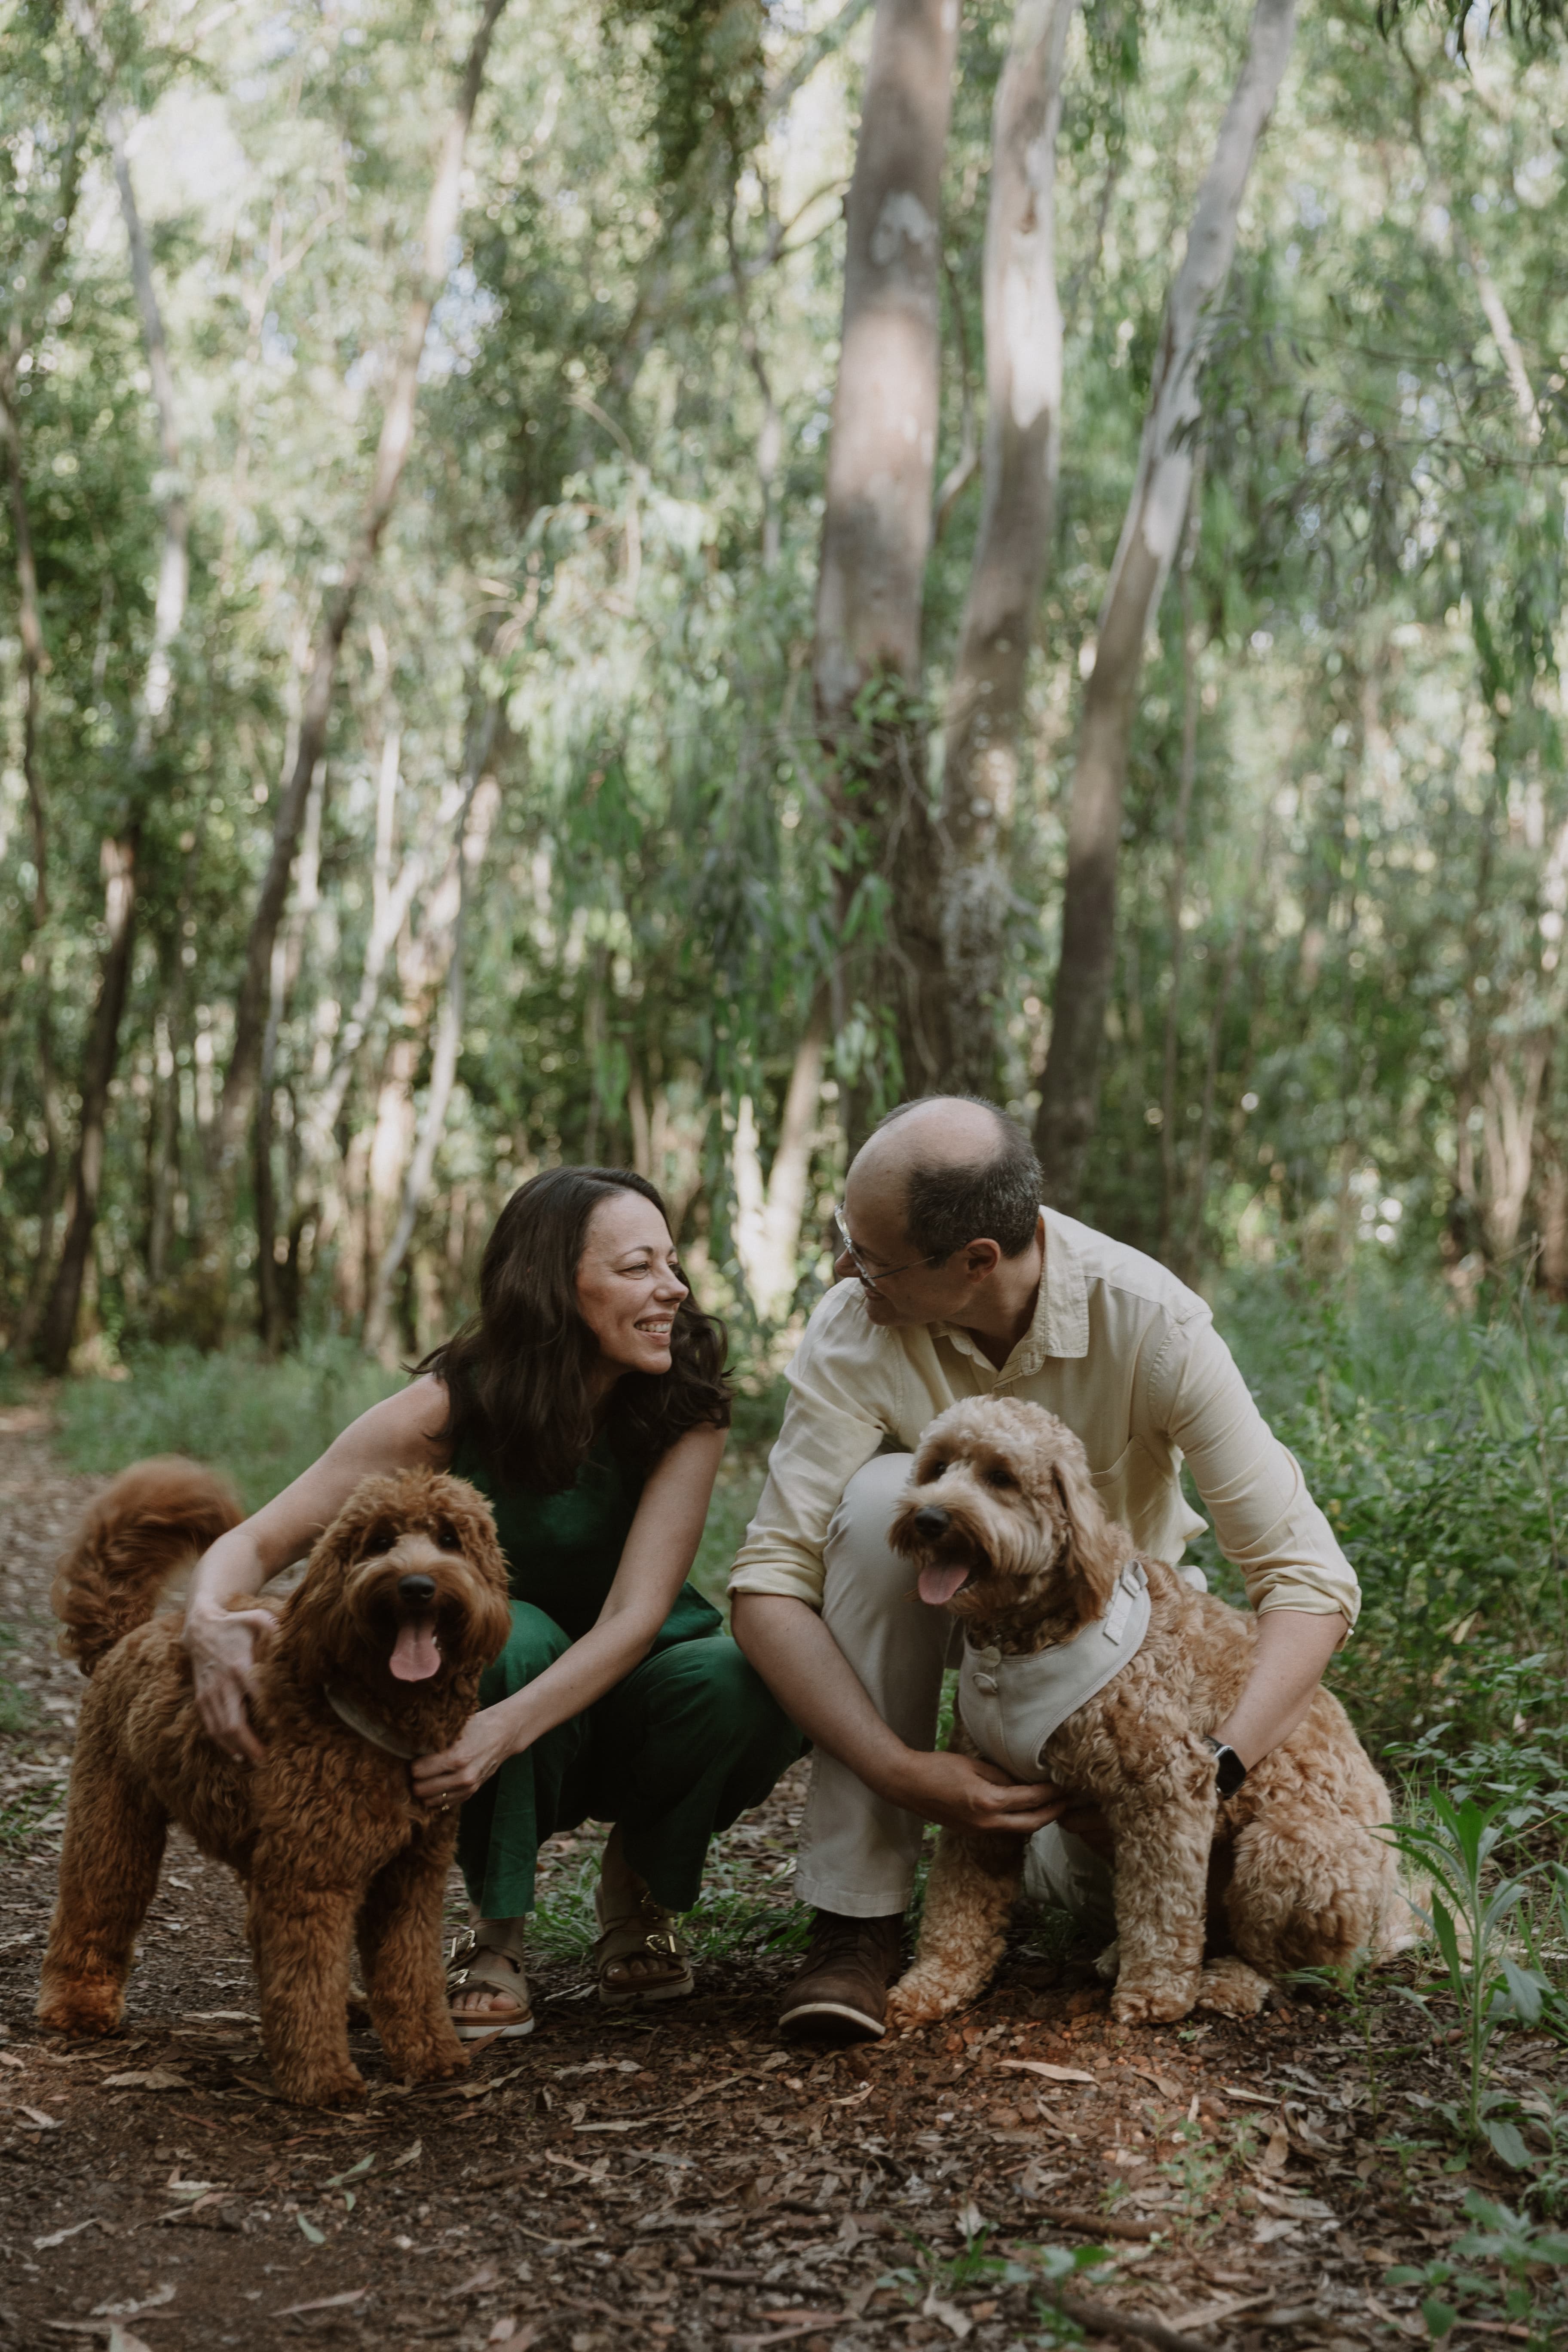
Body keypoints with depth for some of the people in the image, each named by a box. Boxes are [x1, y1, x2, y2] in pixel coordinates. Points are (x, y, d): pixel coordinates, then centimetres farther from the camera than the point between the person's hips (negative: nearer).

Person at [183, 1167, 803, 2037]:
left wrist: (504, 1730, -47)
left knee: (741, 1679, -32)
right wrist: (209, 1624, -47)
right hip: (496, 1673, -1)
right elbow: (254, 1544, -23)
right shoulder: (453, 1407, -21)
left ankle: (641, 1891, -1)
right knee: (510, 1634, -36)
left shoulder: (687, 1408, -19)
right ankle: (496, 1931, -15)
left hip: (621, 1695, 2)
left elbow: (635, 1615, -29)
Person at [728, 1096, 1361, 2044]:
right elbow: (768, 1581, -29)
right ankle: (858, 1921, -26)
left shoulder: (1152, 1321, -30)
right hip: (945, 1598, 0)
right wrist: (899, 1771, -40)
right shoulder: (856, 1327, -27)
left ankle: (1050, 1850, 19)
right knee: (882, 1497, -34)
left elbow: (1309, 1576, -29)